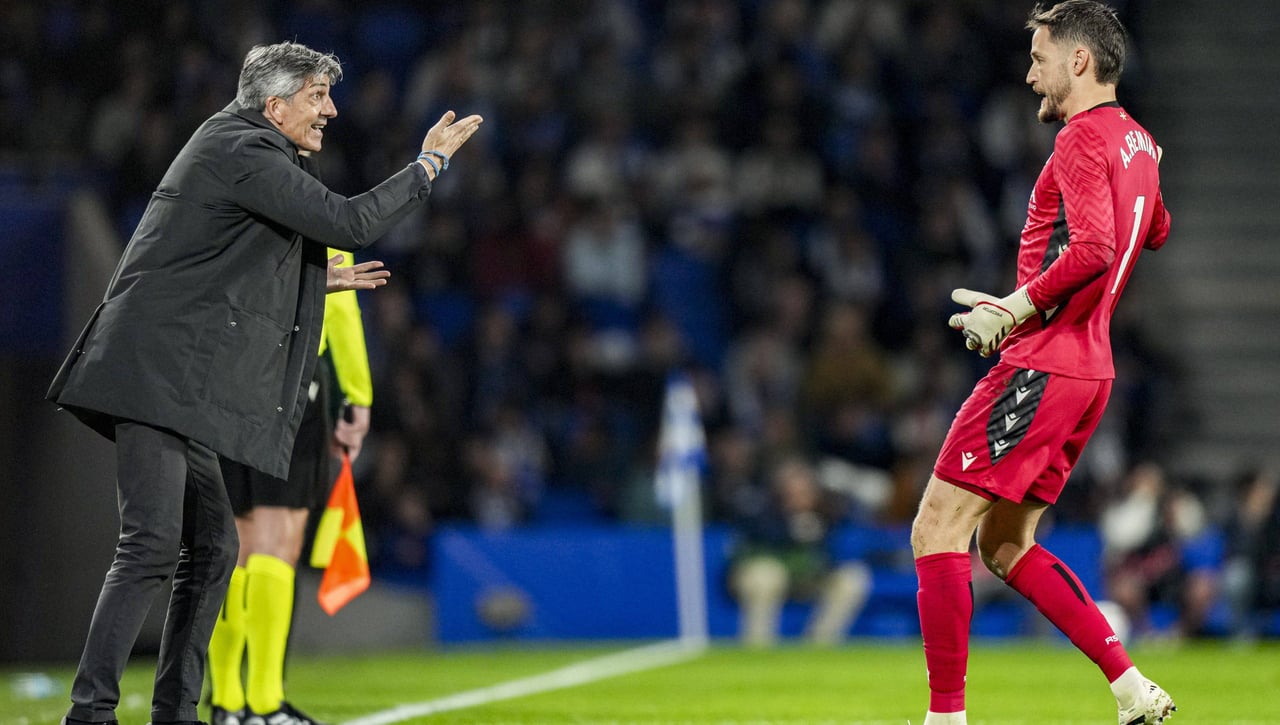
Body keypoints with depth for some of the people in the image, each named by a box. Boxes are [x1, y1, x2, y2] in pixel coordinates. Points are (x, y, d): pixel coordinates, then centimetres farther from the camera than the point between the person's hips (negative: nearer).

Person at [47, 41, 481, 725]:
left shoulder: (238, 147, 23)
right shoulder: (243, 151, -10)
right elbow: (349, 222, -15)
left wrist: (314, 281, 30)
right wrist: (430, 161, -5)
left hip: (179, 386, 11)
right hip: (157, 373, -11)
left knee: (212, 548, 10)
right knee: (152, 545, -18)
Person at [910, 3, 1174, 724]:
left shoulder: (1085, 137, -13)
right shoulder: (1138, 142, 16)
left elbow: (1094, 249, -27)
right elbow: (1155, 231, 35)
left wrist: (1014, 309, -18)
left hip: (1040, 367, -10)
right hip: (1088, 370, 10)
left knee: (937, 532, -7)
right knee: (1005, 545, 15)